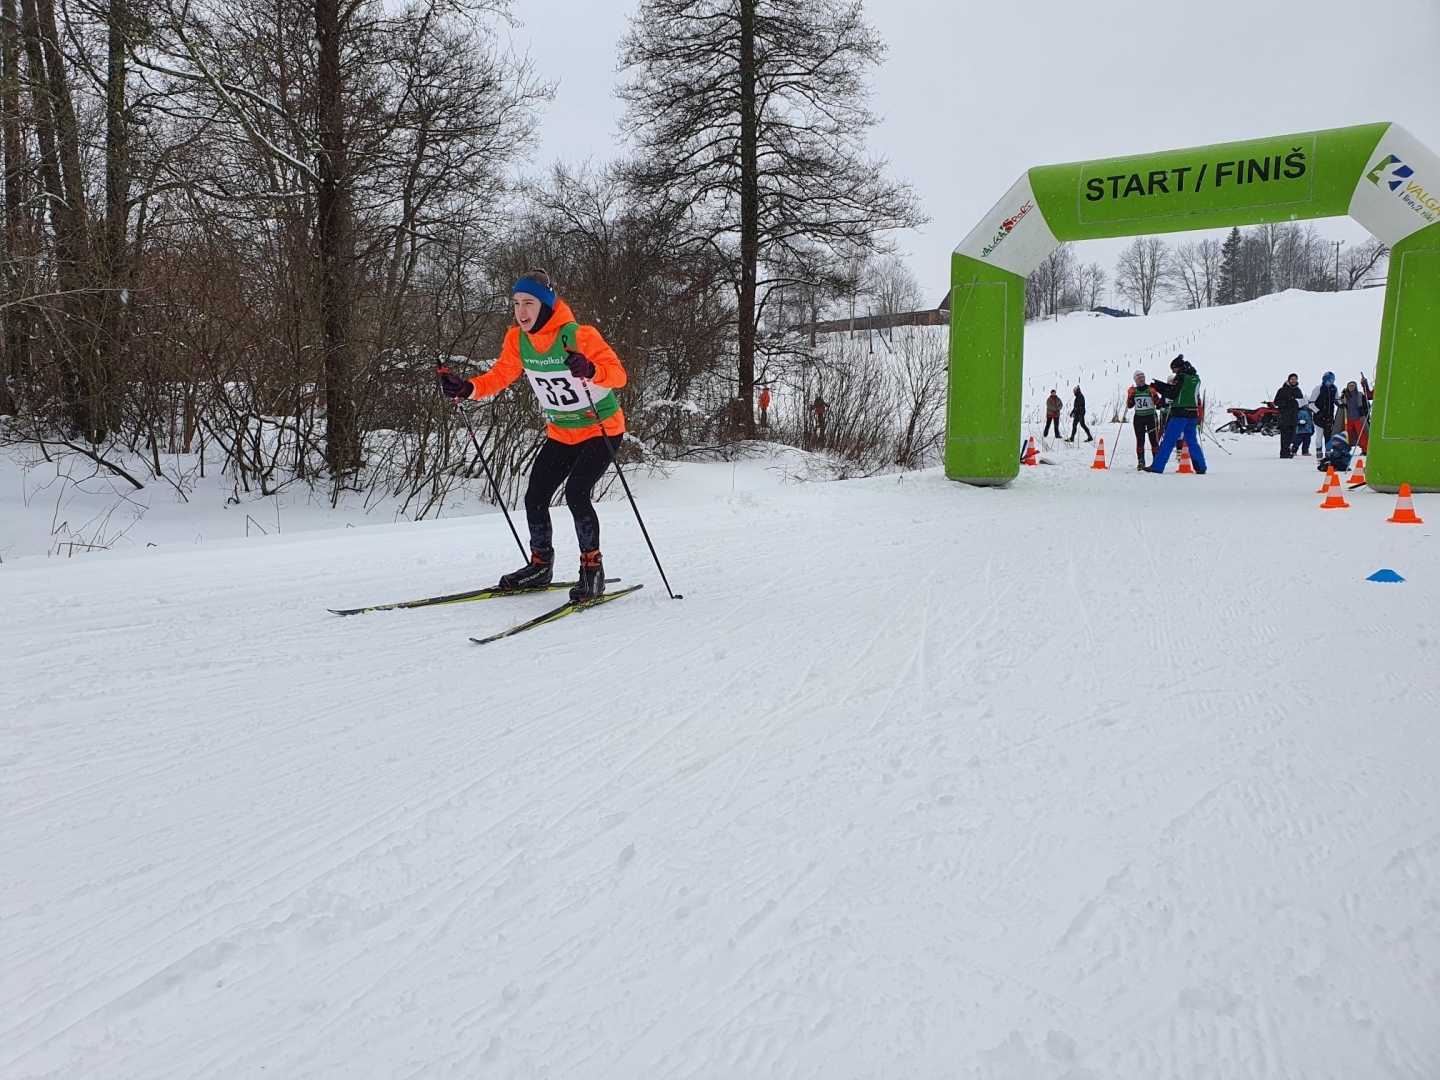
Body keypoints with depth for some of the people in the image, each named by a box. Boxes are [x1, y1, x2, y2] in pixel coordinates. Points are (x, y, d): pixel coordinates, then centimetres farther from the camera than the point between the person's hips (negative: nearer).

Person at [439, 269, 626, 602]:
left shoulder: (579, 335, -24)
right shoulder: (517, 339, -5)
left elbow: (618, 373, -29)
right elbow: (500, 375, 2)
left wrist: (591, 370, -50)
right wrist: (466, 388, -16)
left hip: (602, 429, -6)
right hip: (561, 433, 7)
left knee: (576, 493, -22)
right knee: (535, 497, 2)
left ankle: (592, 569, -6)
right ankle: (540, 565, 23)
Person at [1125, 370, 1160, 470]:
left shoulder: (1151, 389, -2)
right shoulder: (1133, 391, 7)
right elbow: (1129, 406, 7)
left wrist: (1154, 396, -21)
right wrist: (1130, 396, -8)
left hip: (1150, 416, -3)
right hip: (1138, 417, 3)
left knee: (1154, 440, -4)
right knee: (1140, 440, 3)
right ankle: (1141, 461, 8)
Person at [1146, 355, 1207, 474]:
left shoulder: (1181, 376, -8)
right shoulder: (1195, 377, 15)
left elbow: (1172, 395, -10)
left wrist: (1158, 388, 1)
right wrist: (1161, 386, 14)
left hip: (1180, 413, -7)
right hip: (1192, 413, 7)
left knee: (1168, 441, -6)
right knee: (1192, 441, 13)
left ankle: (1157, 467, -6)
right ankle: (1201, 467, 9)